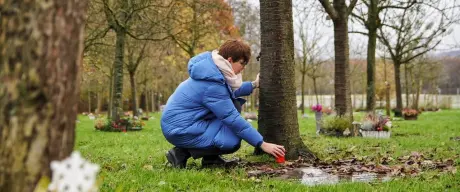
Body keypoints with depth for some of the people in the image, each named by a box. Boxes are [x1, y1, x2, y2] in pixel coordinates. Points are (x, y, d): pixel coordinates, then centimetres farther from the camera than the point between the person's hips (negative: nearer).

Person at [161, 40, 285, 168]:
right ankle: (182, 153, -5)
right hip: (179, 130, -10)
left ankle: (211, 158, 10)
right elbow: (233, 119, -24)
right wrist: (262, 144, -20)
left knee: (234, 105, 9)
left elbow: (230, 92, 21)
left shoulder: (212, 68, 3)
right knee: (233, 141, -17)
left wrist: (254, 85, 8)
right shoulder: (212, 84, -24)